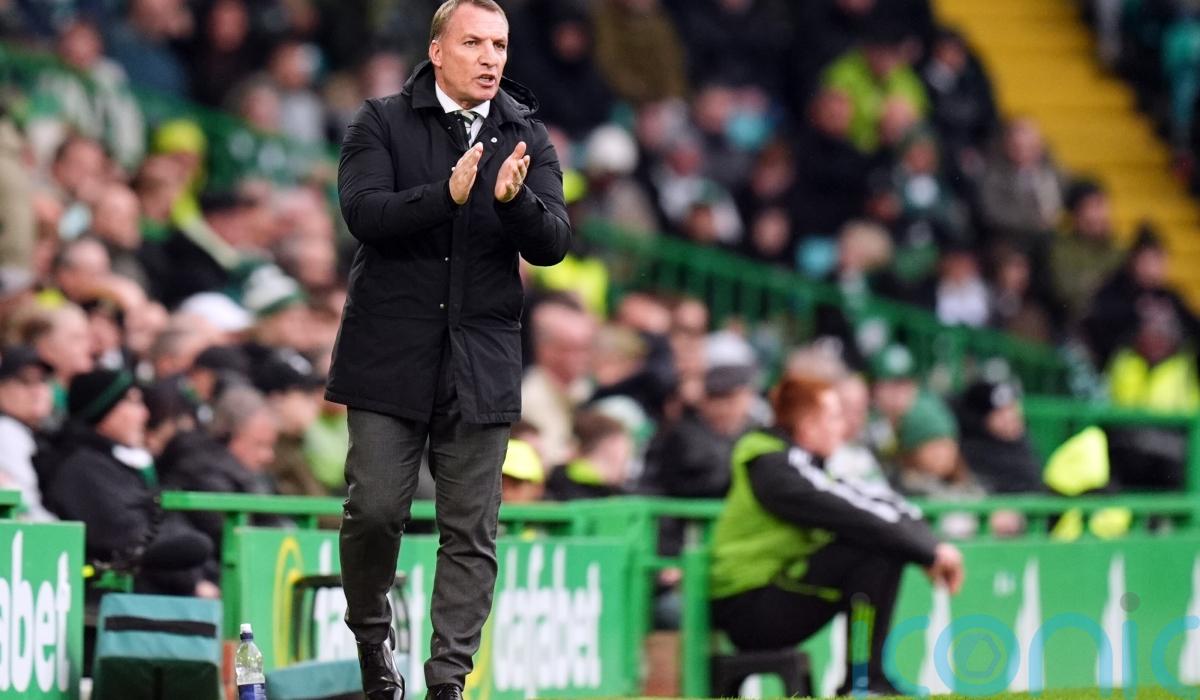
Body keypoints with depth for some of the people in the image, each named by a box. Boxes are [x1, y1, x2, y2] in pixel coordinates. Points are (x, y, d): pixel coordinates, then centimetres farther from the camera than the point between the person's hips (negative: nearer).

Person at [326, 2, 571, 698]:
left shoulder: (528, 138, 7)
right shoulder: (382, 123, 1)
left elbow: (553, 243, -2)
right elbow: (364, 211, -14)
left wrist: (514, 199, -23)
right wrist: (448, 194, -29)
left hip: (481, 361, 2)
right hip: (392, 349, -2)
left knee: (471, 531, 1)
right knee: (375, 510, -5)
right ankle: (372, 634, 21)